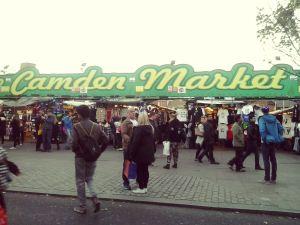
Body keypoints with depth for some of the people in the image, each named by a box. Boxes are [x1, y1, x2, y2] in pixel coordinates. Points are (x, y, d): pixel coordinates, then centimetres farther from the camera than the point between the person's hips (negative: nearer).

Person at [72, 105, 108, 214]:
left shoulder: (77, 127, -13)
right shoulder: (96, 126, -1)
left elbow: (74, 143, -19)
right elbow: (106, 141, -3)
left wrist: (75, 151, 2)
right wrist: (98, 151, 7)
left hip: (80, 157, -4)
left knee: (80, 181, 11)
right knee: (89, 178, 21)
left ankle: (82, 207, 19)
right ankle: (95, 198, 0)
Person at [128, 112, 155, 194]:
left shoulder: (138, 129, -16)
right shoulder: (151, 128, 7)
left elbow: (135, 142, -17)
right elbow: (153, 140, 14)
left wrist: (131, 154, -12)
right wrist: (153, 150, 21)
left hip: (140, 153, -7)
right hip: (148, 153, 7)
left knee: (140, 170, 2)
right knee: (145, 170, 15)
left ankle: (141, 188, 9)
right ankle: (145, 187, 23)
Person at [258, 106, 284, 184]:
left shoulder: (262, 119, -10)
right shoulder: (274, 118, 6)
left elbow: (262, 130, -23)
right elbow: (281, 128, 5)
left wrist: (264, 139, -12)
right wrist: (278, 137, 11)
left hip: (266, 142, -5)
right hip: (274, 142, 5)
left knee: (266, 160, 1)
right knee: (273, 159, 13)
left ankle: (267, 179, 4)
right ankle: (273, 178, 20)